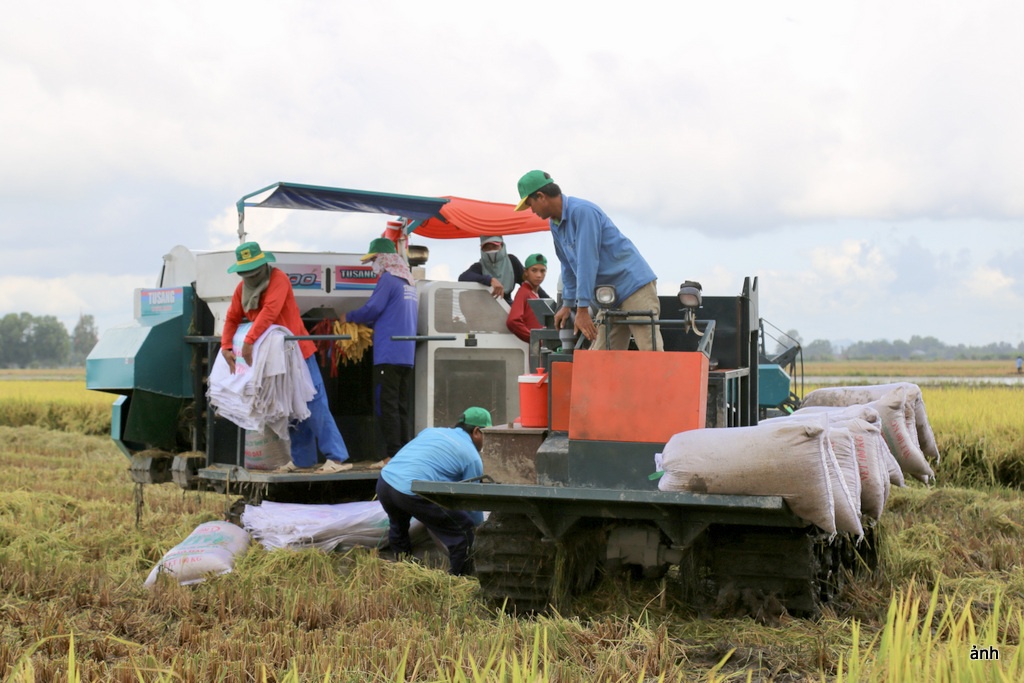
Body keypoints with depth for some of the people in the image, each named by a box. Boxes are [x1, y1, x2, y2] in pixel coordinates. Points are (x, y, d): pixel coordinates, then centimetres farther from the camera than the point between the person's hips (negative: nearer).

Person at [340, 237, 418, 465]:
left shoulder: (388, 279, -9)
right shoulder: (409, 282, 18)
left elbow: (372, 309, -11)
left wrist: (348, 317, 6)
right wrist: (368, 323, 27)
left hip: (389, 353, -8)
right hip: (407, 354, 8)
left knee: (386, 405, -6)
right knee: (402, 406, 10)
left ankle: (393, 455, -9)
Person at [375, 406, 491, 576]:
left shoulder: (431, 431, 24)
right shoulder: (472, 457, 6)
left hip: (384, 481, 8)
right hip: (412, 493, -8)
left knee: (398, 526, 36)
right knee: (465, 531, 4)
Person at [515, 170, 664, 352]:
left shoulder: (582, 211, -19)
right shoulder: (555, 224, 10)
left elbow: (587, 262, -23)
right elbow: (569, 266, 21)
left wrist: (582, 309, -22)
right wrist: (567, 304, 20)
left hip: (634, 285, -9)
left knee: (650, 353, -15)